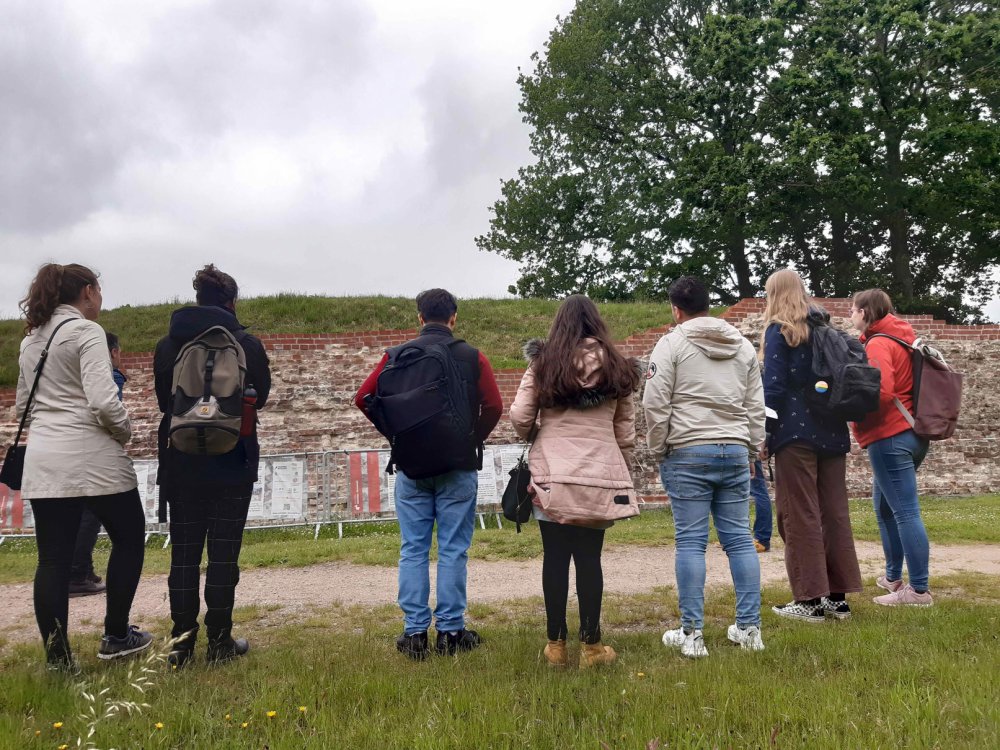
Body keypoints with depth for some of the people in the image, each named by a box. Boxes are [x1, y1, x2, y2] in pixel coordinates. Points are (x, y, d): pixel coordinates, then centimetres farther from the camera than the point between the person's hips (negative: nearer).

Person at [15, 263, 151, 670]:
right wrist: (125, 431, -3)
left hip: (42, 460, 7)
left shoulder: (31, 339, 15)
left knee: (53, 559, 7)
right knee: (129, 538, 11)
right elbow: (103, 402, -20)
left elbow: (22, 407, 21)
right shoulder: (85, 331, -10)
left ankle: (57, 658, 8)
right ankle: (116, 636, 18)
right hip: (91, 457, -7)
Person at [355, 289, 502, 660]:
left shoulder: (396, 355, 1)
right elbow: (493, 406, -9)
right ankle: (450, 631, 11)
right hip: (458, 466, -1)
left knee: (413, 550, 8)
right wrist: (472, 440, 5)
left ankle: (414, 632, 10)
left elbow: (363, 398, -2)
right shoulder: (472, 357, -2)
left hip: (410, 466, 1)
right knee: (453, 550, 5)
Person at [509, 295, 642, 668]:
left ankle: (556, 644, 15)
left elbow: (519, 417, -3)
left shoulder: (544, 364, 0)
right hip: (600, 477, 1)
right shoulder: (616, 367, 6)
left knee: (555, 558, 6)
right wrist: (622, 471, 17)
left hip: (551, 475, -1)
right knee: (589, 558, 7)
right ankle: (591, 645, 15)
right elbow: (625, 430, 7)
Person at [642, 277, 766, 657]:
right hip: (735, 452, 5)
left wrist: (659, 450, 3)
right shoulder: (744, 346, 14)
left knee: (690, 541, -1)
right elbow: (755, 407, 14)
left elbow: (655, 404, -8)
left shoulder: (671, 344, -3)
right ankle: (749, 628, 14)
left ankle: (691, 633, 4)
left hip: (688, 454, -5)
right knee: (740, 538, 9)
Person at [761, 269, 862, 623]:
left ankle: (810, 599, 2)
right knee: (834, 512, 10)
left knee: (800, 515, -1)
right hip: (831, 433, 7)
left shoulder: (780, 330, -5)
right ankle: (837, 596, 16)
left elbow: (774, 386, -12)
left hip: (796, 433, -7)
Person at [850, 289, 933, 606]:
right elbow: (898, 386, 18)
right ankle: (893, 577, 26)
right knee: (885, 507, 18)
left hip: (890, 438, -10)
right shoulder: (901, 339, 16)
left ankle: (919, 590, 0)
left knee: (905, 512, -6)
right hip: (910, 434, 10)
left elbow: (880, 391, -25)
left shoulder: (878, 344, -13)